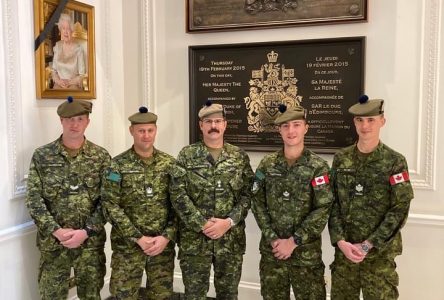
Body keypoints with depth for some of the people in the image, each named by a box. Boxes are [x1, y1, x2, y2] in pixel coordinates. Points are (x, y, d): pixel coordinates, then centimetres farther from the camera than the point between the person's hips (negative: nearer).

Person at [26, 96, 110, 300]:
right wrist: (56, 231, -16)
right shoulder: (42, 156, -2)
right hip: (53, 242, 0)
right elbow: (33, 199, -5)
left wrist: (86, 232, -15)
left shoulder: (101, 157, -1)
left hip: (91, 241, 1)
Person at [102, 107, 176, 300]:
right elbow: (110, 207, -10)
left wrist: (166, 236, -11)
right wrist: (138, 238, -14)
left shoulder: (170, 164, 2)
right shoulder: (117, 165, -5)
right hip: (127, 245, -2)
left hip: (163, 243, 2)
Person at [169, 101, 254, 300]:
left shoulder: (240, 157, 4)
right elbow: (177, 194, -8)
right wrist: (202, 224, -14)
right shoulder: (187, 156, -1)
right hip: (194, 239, -1)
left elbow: (248, 194, 0)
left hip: (231, 239, 2)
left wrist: (229, 222, -14)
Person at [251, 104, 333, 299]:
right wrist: (272, 238, -10)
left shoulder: (318, 166, -6)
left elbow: (323, 209, -11)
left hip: (306, 251, -2)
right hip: (271, 249, 2)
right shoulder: (267, 164, 2)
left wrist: (294, 241, -15)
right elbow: (258, 203, 0)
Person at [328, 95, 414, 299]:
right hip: (344, 249, 3)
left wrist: (367, 245, -14)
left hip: (379, 252, -3)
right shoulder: (340, 159, 3)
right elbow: (332, 203, 2)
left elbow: (400, 210, -10)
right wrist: (340, 241, -10)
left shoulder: (395, 162, -6)